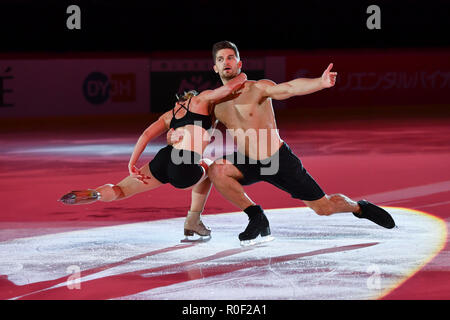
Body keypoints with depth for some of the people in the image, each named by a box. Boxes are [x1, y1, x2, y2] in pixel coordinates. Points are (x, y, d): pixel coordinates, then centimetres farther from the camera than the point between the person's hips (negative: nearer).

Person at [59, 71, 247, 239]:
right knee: (208, 167, 32)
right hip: (184, 171, -4)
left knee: (117, 192, 14)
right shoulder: (203, 99, 16)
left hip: (162, 161, 4)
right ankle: (193, 222, 27)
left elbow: (147, 134, 12)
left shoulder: (170, 114, 28)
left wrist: (131, 165, 7)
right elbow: (240, 80, 8)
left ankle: (94, 194, -21)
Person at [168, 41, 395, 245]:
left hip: (281, 160, -4)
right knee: (214, 170, -24)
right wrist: (174, 136, -15)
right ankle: (257, 218, -9)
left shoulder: (257, 88, -13)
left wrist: (321, 83, -50)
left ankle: (360, 207, 33)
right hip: (249, 164, 4)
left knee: (323, 208, -2)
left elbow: (289, 88, -31)